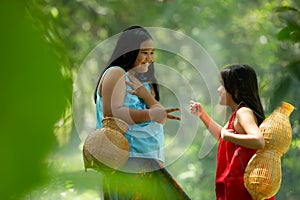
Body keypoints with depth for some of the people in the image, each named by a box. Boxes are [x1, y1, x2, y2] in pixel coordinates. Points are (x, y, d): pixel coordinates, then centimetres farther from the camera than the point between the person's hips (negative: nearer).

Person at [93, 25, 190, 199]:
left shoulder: (142, 81, 23)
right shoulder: (116, 74, -2)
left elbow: (161, 119, 13)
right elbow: (111, 113, -18)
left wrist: (147, 96, -5)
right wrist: (150, 114, -26)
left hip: (148, 162, 8)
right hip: (126, 161, -8)